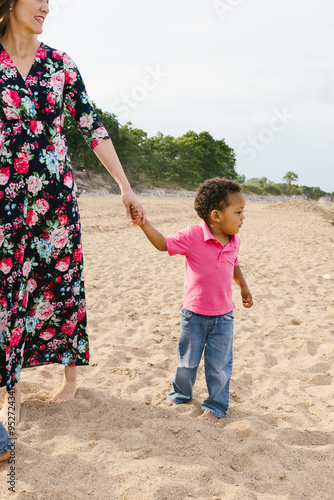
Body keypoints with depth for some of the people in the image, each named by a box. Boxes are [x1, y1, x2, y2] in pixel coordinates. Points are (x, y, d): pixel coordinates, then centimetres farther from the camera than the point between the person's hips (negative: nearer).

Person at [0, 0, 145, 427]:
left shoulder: (60, 64, 4)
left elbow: (93, 129, 3)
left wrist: (126, 188, -1)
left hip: (56, 195, 1)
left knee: (61, 282, 7)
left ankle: (71, 373, 26)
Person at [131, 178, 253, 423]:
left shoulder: (234, 242, -3)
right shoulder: (193, 236, -19)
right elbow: (163, 244, -15)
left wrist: (244, 287, 23)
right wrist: (144, 222, -26)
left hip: (223, 317, 3)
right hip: (194, 314, -2)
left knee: (219, 366, 9)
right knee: (187, 361, 16)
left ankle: (216, 406, 27)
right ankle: (181, 394, 41)